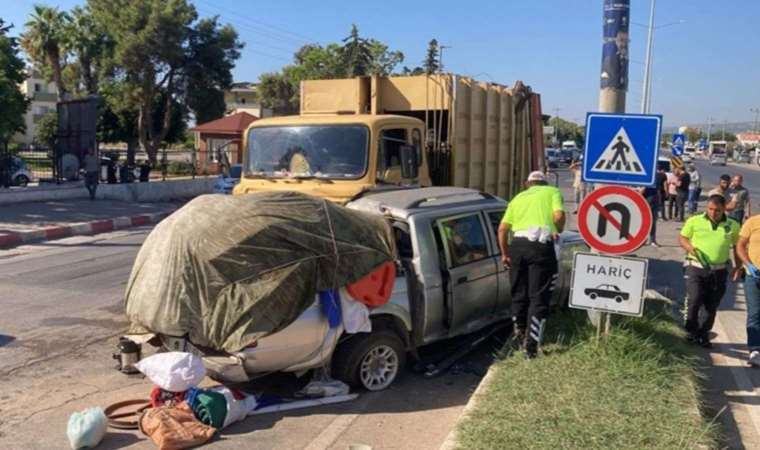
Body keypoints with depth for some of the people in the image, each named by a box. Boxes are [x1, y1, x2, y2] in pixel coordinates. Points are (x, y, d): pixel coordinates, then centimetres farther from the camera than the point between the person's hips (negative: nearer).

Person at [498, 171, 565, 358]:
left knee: (519, 293, 18)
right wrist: (557, 231, 13)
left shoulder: (518, 197, 23)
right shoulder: (552, 191, 14)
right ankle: (531, 344, -1)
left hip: (517, 244, 4)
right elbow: (559, 215, -6)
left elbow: (502, 228, 12)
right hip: (541, 244, -3)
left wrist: (505, 254, 19)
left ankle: (520, 332, 34)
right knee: (538, 296, 1)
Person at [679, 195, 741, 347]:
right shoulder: (694, 221, 0)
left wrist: (738, 266, 7)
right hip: (696, 268, -2)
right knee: (694, 300, -12)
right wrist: (690, 248, -15)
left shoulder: (733, 225, 6)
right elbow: (682, 238, 5)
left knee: (711, 306, 10)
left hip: (719, 272, 2)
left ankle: (703, 335, 27)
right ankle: (691, 332, 8)